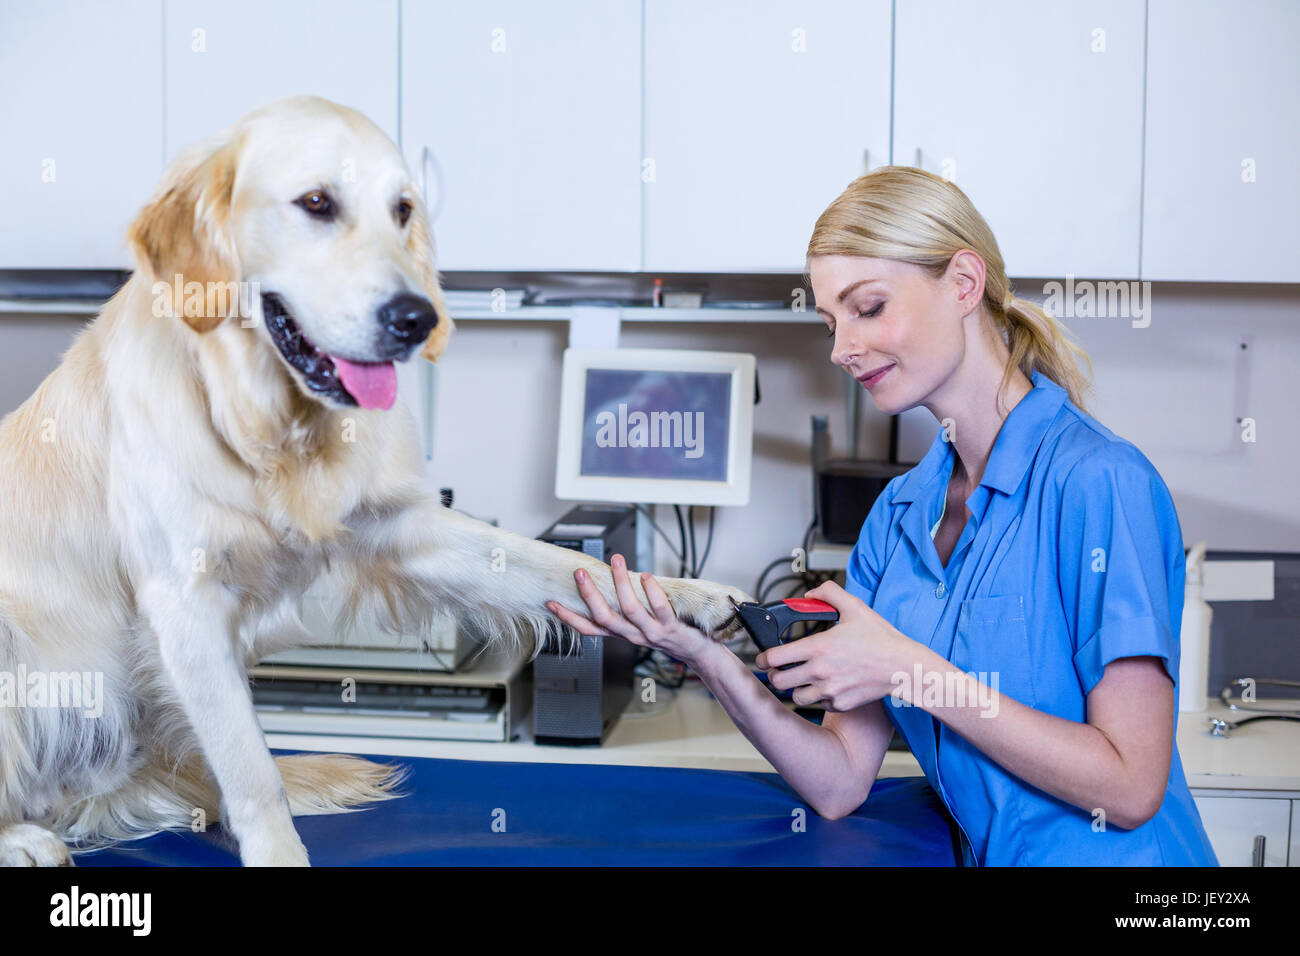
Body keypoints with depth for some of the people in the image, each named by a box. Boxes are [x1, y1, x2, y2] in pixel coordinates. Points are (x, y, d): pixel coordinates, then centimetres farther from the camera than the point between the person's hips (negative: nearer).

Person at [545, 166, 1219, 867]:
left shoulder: (1097, 481, -13)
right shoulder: (898, 512, 7)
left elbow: (1130, 788, -16)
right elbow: (839, 784, 3)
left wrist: (912, 673, -18)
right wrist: (710, 660, -12)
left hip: (1107, 858, -4)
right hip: (988, 854, 4)